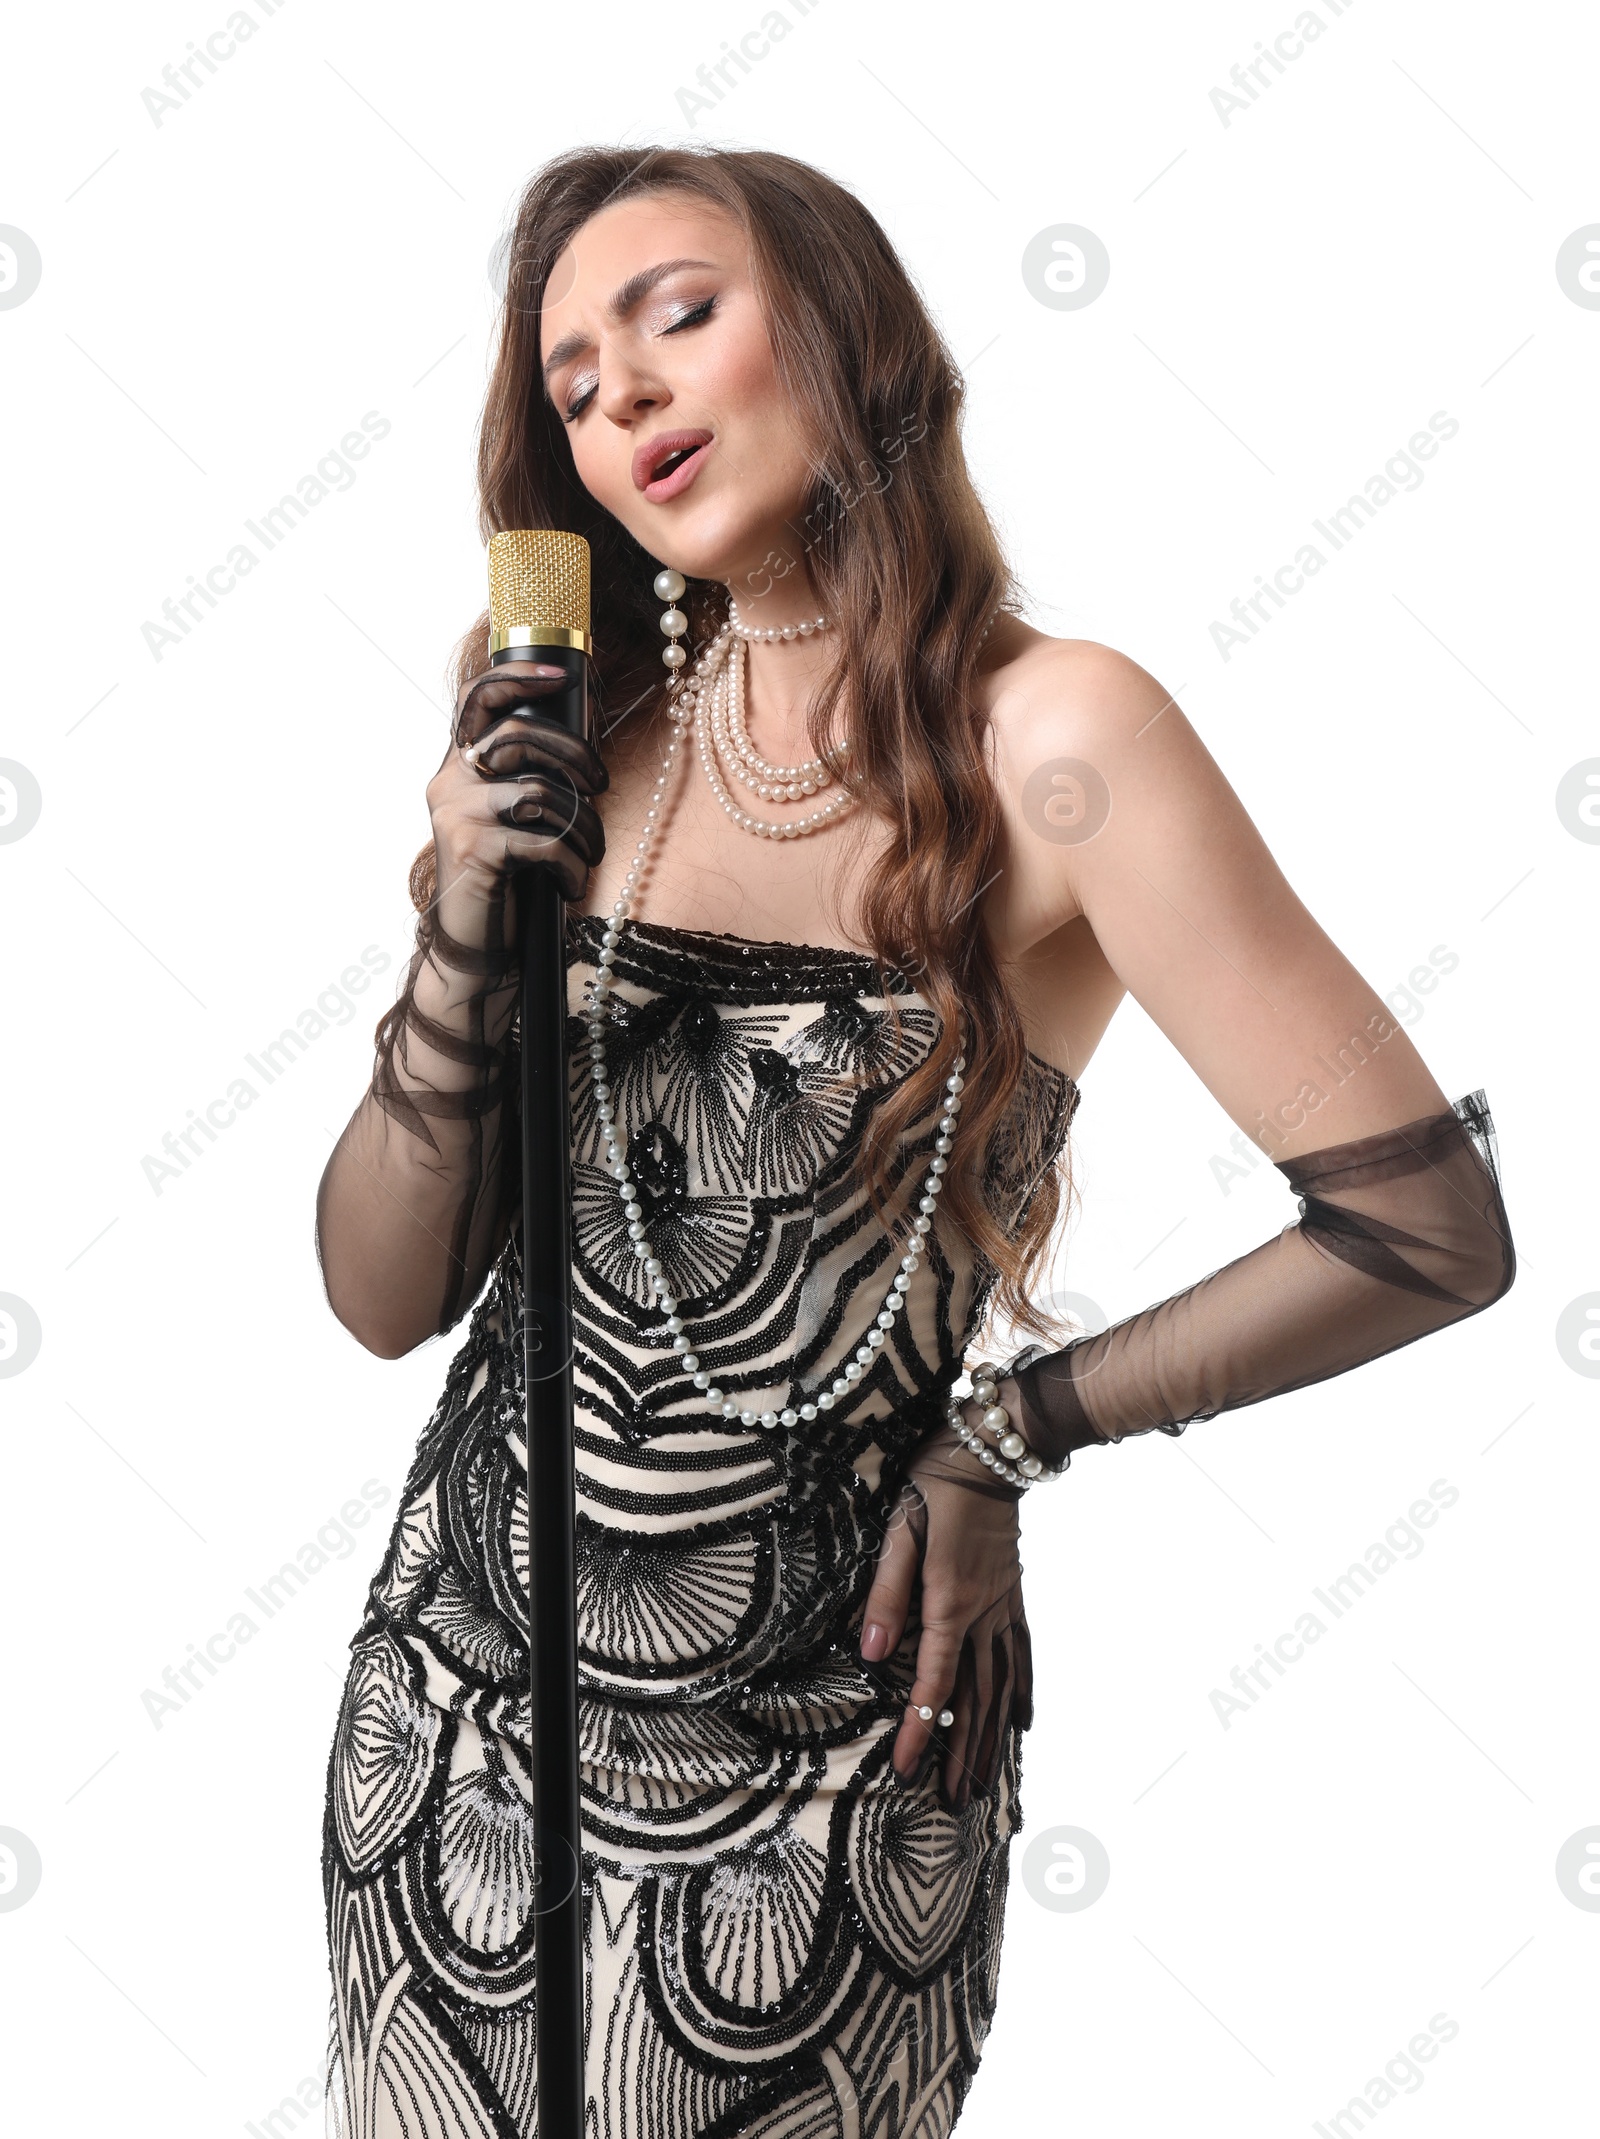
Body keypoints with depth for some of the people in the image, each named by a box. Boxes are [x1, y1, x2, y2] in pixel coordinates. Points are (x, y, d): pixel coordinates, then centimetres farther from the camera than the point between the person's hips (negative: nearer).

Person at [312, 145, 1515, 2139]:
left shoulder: (1043, 737, -14)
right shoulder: (580, 748, 0)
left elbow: (1430, 1225, -16)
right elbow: (384, 1297, 0)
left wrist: (1005, 1437, -8)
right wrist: (468, 927, -14)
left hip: (805, 1777, -4)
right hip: (455, 1694, 5)